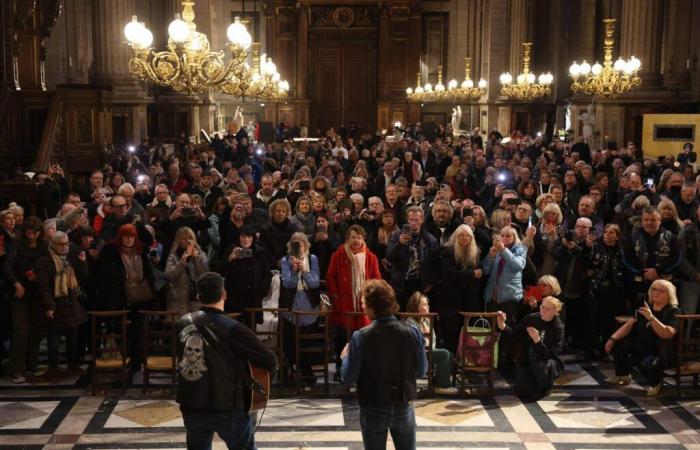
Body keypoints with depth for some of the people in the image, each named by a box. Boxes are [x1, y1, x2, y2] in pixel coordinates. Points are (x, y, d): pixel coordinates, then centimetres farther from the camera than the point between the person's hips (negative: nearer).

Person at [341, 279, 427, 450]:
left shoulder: (361, 337, -19)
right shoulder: (412, 333, -12)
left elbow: (349, 379, -12)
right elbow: (421, 372, -1)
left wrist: (345, 357, 6)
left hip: (373, 409, -1)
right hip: (404, 406, 2)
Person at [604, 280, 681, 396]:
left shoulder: (673, 311, -14)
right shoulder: (645, 307, 7)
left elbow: (668, 334, -31)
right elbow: (629, 325, 1)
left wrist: (651, 317, -40)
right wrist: (612, 338, -12)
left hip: (663, 353, -7)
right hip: (643, 347, 8)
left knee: (647, 364, -36)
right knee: (618, 343, -5)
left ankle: (656, 383, 0)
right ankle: (622, 375, 16)